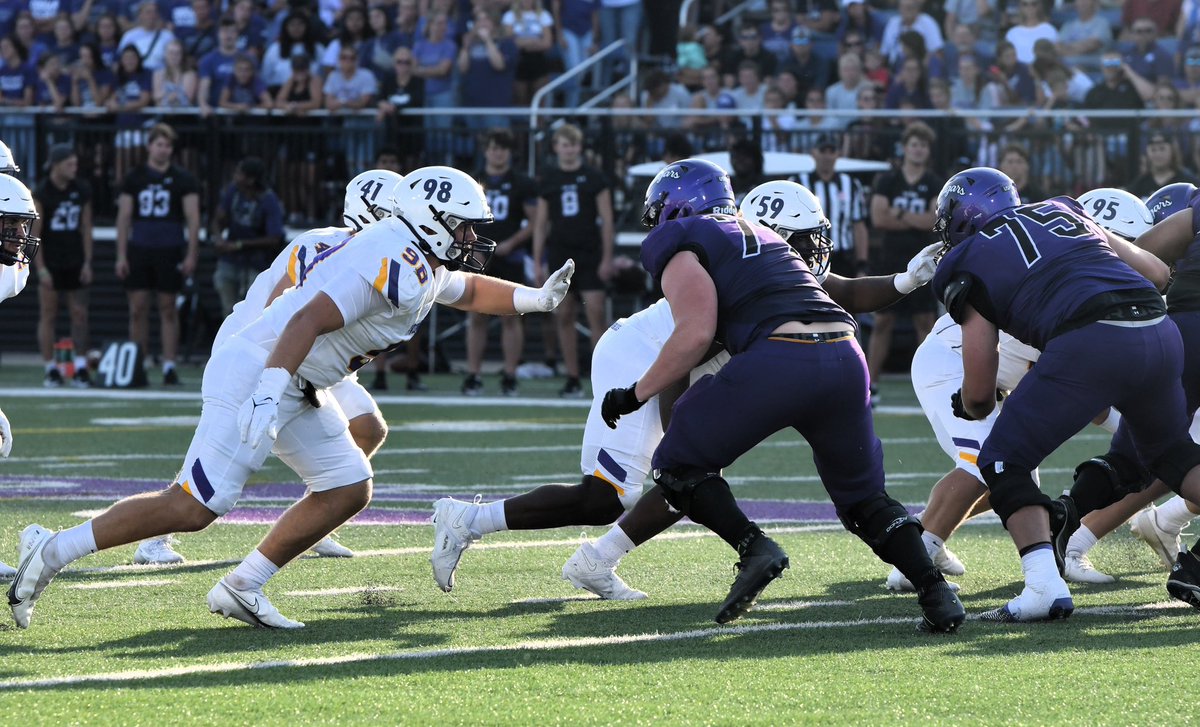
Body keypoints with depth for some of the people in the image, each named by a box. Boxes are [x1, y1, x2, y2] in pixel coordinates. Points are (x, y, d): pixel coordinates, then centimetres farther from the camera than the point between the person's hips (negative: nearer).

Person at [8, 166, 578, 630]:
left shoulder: (424, 266, 14)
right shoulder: (390, 262, -19)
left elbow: (466, 289, 38)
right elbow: (308, 321, -28)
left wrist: (534, 299, 29)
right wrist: (267, 398, -35)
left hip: (297, 391, 11)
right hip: (255, 376, -11)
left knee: (348, 490, 7)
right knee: (193, 508, -13)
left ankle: (241, 590, 9)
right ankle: (53, 551, -8)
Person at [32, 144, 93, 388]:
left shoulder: (82, 190, 4)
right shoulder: (41, 193, -9)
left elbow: (86, 228, 9)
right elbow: (34, 233, -8)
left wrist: (87, 262, 3)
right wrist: (41, 268, -13)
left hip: (75, 262, 4)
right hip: (50, 263, -4)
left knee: (80, 313, -1)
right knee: (48, 315, 0)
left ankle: (81, 367, 0)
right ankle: (50, 370, 4)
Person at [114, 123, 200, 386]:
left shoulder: (183, 179, 3)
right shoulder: (134, 178, 8)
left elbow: (193, 217, 1)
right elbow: (124, 217, 8)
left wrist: (191, 254, -7)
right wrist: (121, 255, 2)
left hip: (169, 252, -2)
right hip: (139, 250, 2)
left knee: (168, 308, 0)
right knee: (138, 308, -1)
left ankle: (169, 365, 3)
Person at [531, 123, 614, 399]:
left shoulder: (594, 178, 1)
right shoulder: (548, 180, 8)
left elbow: (606, 219, 1)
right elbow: (540, 223, 11)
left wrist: (607, 258, -6)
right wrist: (538, 262, 6)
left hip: (590, 254, -3)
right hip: (560, 255, 3)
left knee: (595, 312, -11)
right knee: (564, 316, 2)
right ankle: (572, 380, 7)